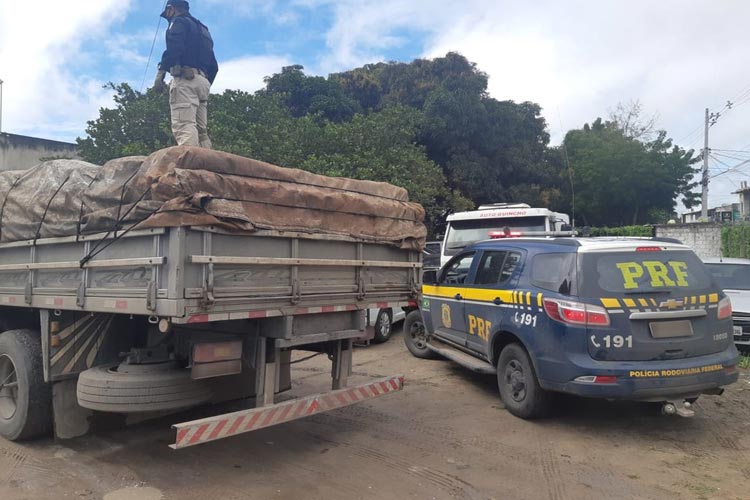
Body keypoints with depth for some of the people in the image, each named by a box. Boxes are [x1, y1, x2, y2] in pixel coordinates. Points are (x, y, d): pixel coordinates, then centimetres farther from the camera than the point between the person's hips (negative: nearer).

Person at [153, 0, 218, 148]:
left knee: (184, 126, -21)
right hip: (202, 81, 8)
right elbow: (213, 65, 25)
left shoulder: (179, 22, 8)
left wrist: (161, 72, -17)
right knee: (201, 130, 2)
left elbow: (174, 48, -13)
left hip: (185, 78, -8)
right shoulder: (202, 29, 32)